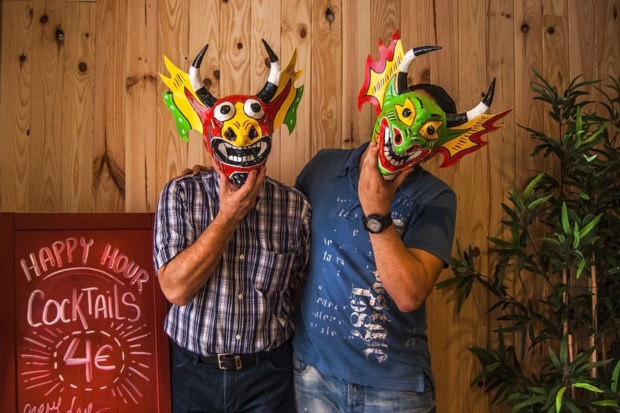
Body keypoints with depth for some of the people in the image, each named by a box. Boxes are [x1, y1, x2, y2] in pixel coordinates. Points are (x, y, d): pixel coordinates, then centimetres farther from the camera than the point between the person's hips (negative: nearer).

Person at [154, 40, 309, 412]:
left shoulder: (295, 206, -7)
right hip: (194, 371, 0)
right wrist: (228, 216, -20)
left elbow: (302, 290, 3)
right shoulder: (179, 195, -8)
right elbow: (176, 288, -18)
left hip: (268, 373, 0)